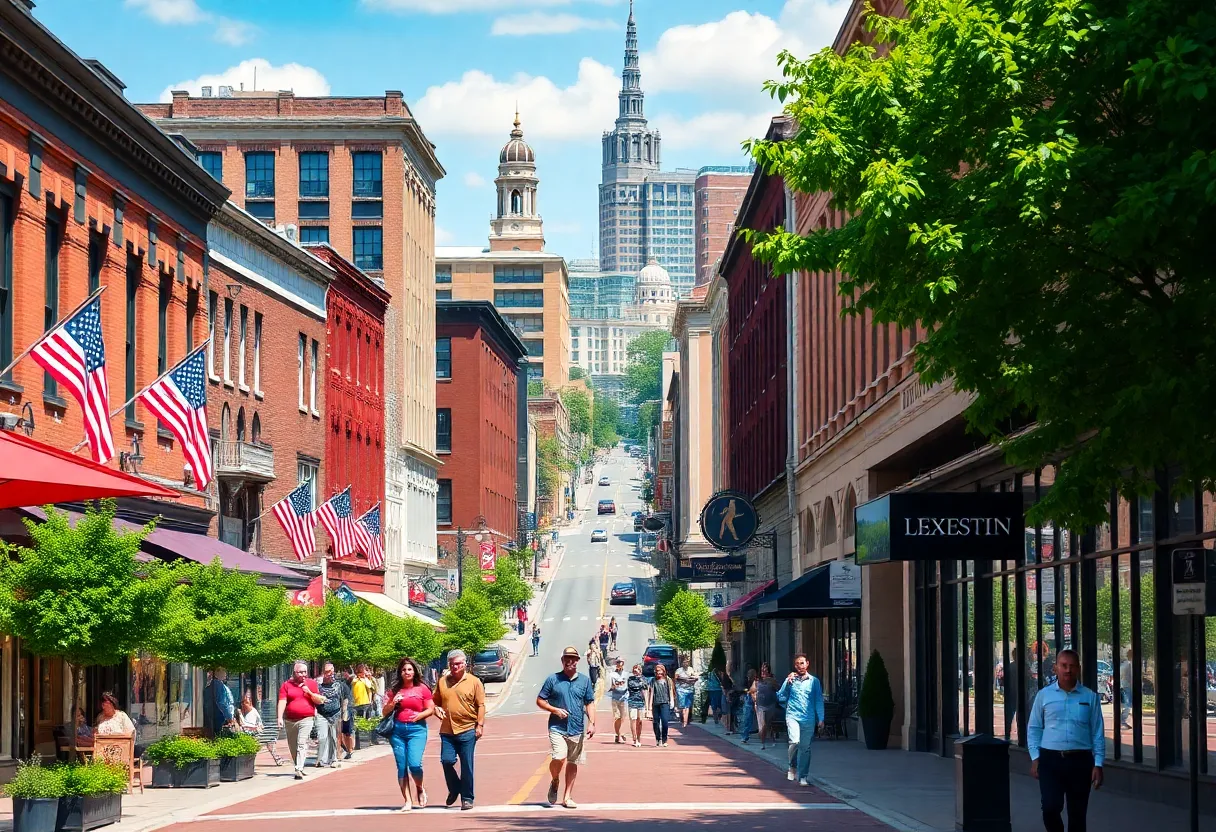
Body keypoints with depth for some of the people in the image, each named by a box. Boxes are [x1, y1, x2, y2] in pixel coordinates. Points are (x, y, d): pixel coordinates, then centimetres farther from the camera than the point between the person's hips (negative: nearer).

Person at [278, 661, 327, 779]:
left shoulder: (311, 683, 8)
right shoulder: (286, 685, 7)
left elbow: (320, 700, 7)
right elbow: (282, 702, -3)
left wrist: (309, 692, -9)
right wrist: (280, 717, -15)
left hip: (306, 719, -2)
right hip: (290, 720, 2)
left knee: (302, 743, -17)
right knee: (292, 747, 9)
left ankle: (299, 770, -24)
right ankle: (299, 767, 25)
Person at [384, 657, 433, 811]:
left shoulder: (422, 688, 4)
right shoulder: (396, 690, 12)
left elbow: (430, 709, 4)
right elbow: (385, 712, 16)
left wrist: (419, 716, -14)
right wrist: (393, 703, -3)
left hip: (417, 729, -3)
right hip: (397, 730, 3)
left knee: (414, 764, -17)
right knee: (401, 767, 1)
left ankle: (420, 789, 12)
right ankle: (408, 801, 7)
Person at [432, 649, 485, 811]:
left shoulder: (474, 682, 2)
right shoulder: (442, 682, 11)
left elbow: (481, 705, 1)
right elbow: (435, 701, 20)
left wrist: (480, 725, -7)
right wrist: (436, 709, -3)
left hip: (467, 730, -3)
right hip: (447, 730, 3)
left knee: (467, 766, 0)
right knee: (446, 760, -7)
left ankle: (467, 798, 10)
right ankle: (454, 789, 19)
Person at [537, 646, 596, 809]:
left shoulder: (585, 681, 9)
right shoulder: (553, 680, 2)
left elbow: (590, 703, 11)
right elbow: (540, 701, 5)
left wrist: (591, 723, -2)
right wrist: (555, 710, -11)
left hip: (577, 729, 3)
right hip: (557, 727, -3)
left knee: (573, 762, 7)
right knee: (559, 758, -19)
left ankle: (567, 796, 16)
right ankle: (554, 781, 11)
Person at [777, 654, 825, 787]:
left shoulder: (814, 681, 7)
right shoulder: (790, 680, 6)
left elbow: (819, 701, 10)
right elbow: (780, 697, 6)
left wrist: (820, 719, 3)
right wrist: (787, 683, -6)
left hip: (809, 719, 1)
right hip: (793, 716, -1)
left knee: (805, 748, 3)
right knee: (795, 742, -21)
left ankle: (803, 777, 13)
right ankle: (792, 766, 5)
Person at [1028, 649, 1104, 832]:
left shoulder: (1090, 697, 5)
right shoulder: (1044, 695, 5)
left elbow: (1098, 733, 5)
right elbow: (1033, 728, 9)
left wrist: (1098, 764, 0)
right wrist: (1035, 758, 0)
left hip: (1080, 761, 1)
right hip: (1050, 760, -1)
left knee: (1077, 814, 6)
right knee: (1050, 808, -15)